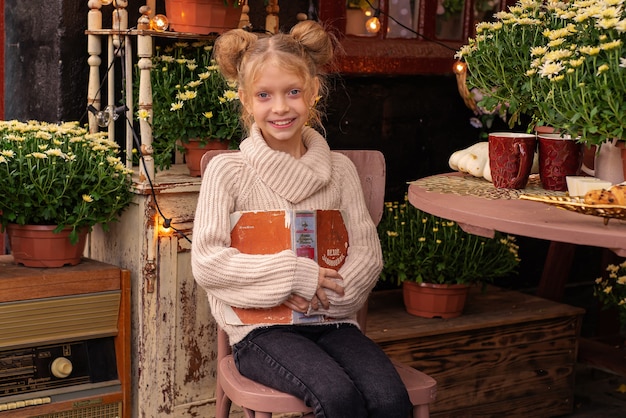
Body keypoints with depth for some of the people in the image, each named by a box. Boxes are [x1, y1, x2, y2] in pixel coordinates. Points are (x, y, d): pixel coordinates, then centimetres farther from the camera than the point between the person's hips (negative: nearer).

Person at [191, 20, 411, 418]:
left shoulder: (339, 169, 8)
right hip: (260, 327, -3)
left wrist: (322, 294, -13)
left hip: (332, 321, 3)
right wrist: (294, 274, -14)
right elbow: (206, 262, -9)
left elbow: (368, 253, 4)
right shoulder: (228, 170, -1)